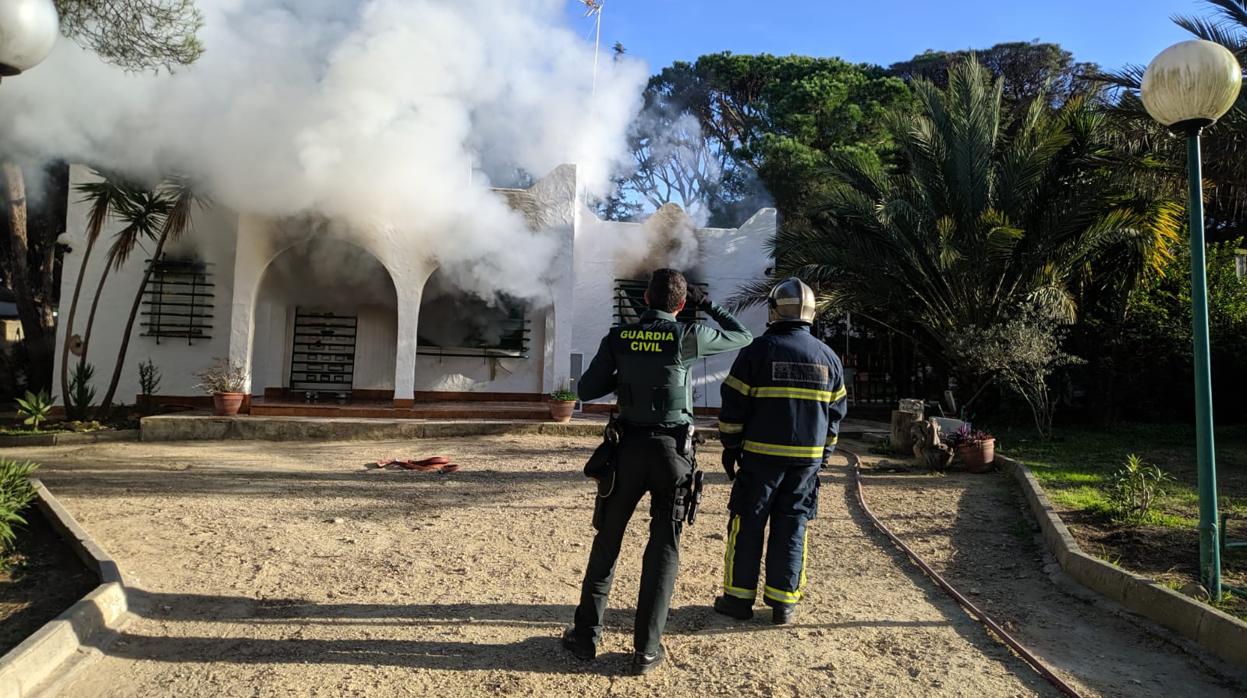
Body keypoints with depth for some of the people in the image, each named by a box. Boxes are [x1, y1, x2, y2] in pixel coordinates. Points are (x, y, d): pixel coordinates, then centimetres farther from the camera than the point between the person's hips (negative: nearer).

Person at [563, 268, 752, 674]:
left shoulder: (618, 338, -1)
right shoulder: (687, 337, -7)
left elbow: (588, 390, 2)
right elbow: (743, 337, 8)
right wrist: (706, 305, 17)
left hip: (629, 447, 2)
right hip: (673, 450, -2)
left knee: (607, 541, 14)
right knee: (663, 547, 8)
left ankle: (586, 635, 20)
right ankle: (646, 649, 11)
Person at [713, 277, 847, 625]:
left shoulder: (759, 350, -6)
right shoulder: (828, 356, 7)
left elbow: (734, 404, -6)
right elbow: (836, 411, 13)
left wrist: (730, 446, 4)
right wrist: (824, 452, 20)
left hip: (761, 453, -3)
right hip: (808, 458, 4)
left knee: (748, 523, 6)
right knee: (792, 526, 10)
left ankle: (739, 597, 12)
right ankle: (784, 601, 14)